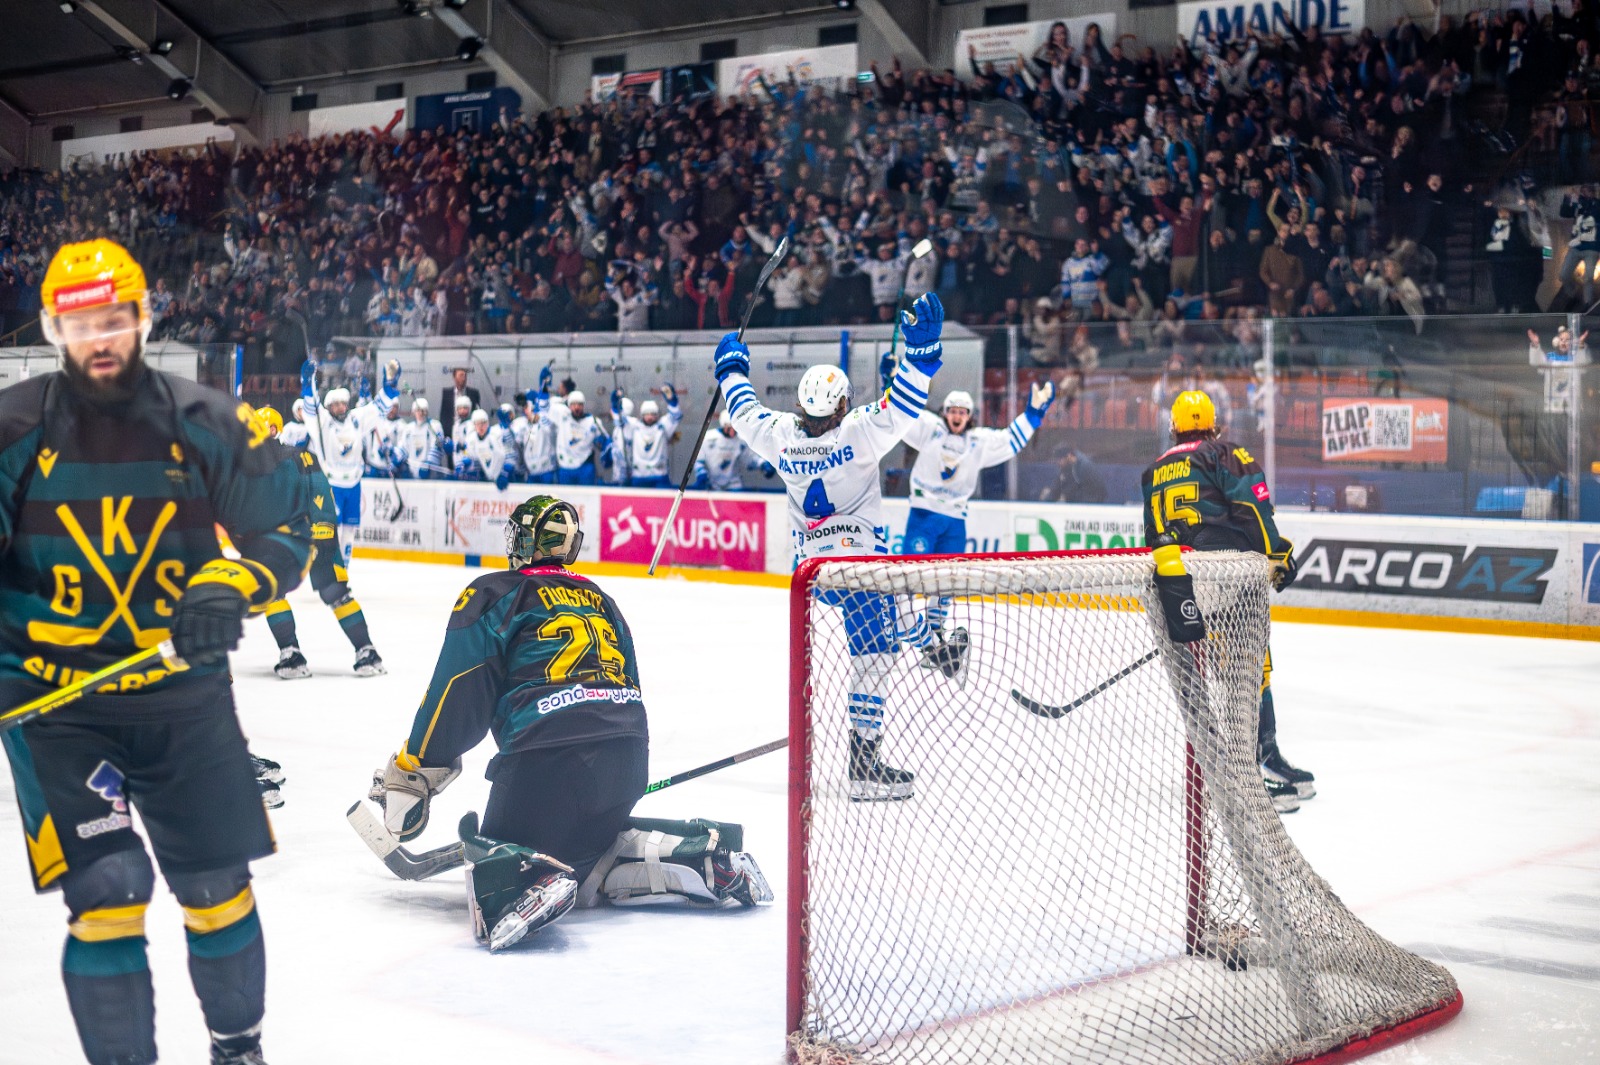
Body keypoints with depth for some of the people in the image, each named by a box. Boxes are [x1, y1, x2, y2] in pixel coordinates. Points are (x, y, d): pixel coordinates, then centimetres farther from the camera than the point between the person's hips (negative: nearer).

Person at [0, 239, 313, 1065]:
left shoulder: (205, 424, -5)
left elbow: (288, 526, 1)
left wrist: (231, 587, -18)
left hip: (183, 693, 2)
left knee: (217, 885, 10)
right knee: (108, 890, -13)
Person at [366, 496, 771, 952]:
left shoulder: (494, 594, 9)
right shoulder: (600, 600, 27)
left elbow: (455, 695, 1)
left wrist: (410, 774, 11)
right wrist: (614, 788, 39)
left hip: (546, 754, -6)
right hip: (628, 760, 6)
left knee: (498, 853, 8)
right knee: (588, 840, 28)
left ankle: (532, 881, -30)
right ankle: (705, 851, 5)